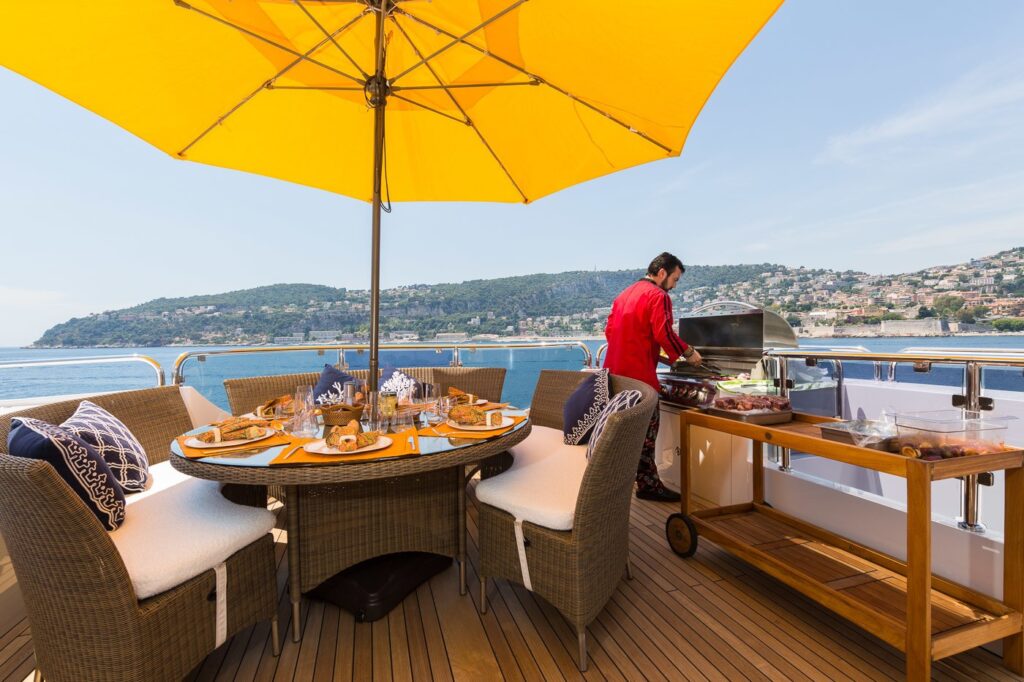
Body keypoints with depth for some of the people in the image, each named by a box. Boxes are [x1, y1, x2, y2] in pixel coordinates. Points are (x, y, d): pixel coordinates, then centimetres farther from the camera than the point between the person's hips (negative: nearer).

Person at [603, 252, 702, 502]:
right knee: (646, 429, 0)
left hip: (615, 369, 9)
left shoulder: (624, 294, 18)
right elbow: (664, 334, -18)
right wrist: (688, 352, -2)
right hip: (639, 373, -8)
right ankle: (648, 484, 9)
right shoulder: (658, 296, -8)